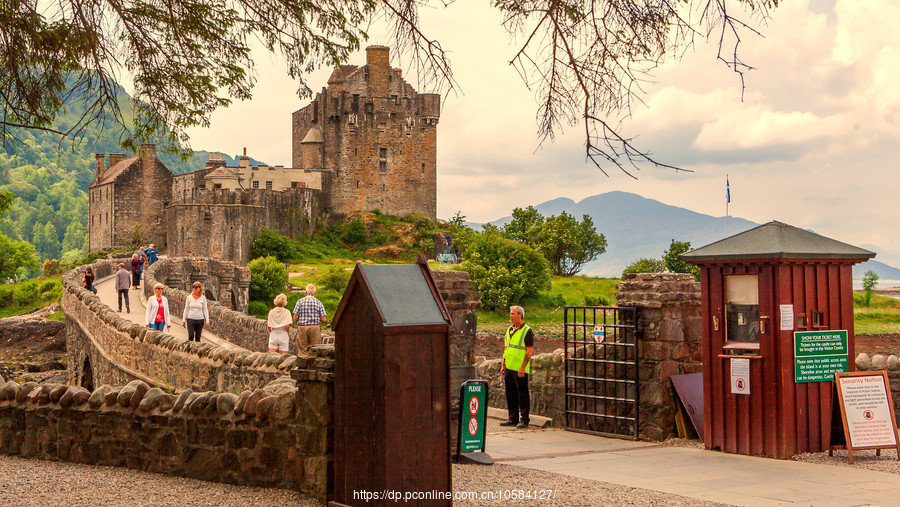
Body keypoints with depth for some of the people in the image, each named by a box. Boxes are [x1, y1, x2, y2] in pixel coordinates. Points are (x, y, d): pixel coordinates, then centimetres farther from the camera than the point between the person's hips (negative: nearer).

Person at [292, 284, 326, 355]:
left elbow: (295, 318, -3)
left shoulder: (300, 301, 0)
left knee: (302, 351, 2)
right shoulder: (319, 303, 1)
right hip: (315, 328, 0)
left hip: (302, 328, 0)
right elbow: (323, 319, -2)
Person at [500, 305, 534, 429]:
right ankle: (513, 419, 17)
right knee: (510, 394, 10)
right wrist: (503, 365, 15)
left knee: (523, 395, -2)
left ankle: (524, 420, 4)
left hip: (520, 370, -7)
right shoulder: (509, 330, 14)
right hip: (509, 368, 7)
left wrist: (522, 368, -18)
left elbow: (530, 351, -13)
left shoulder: (527, 331, -9)